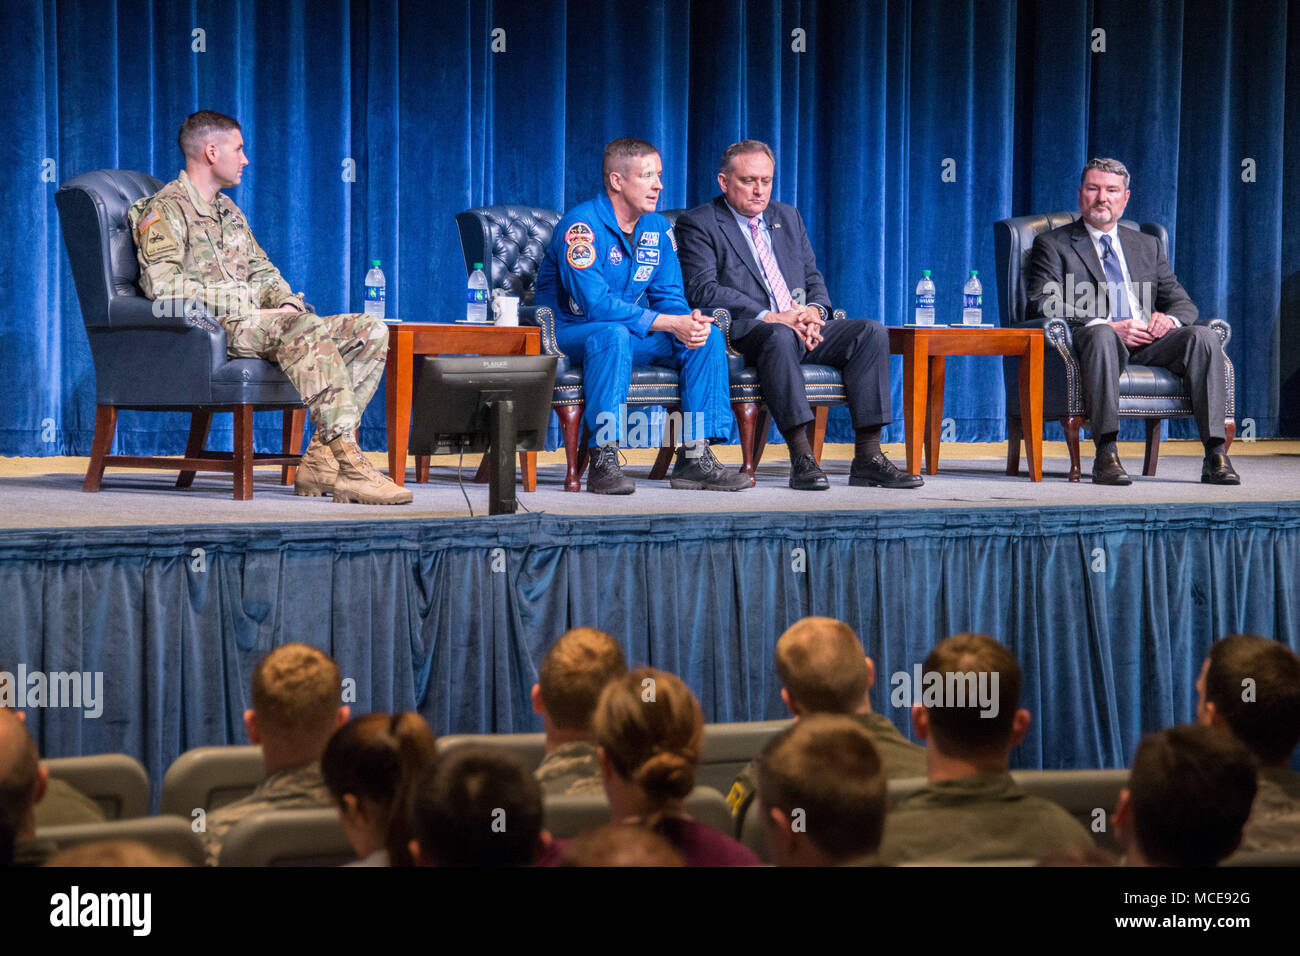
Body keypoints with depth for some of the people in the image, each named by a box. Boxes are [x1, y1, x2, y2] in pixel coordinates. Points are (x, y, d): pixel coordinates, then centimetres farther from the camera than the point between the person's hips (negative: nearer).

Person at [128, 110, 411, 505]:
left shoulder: (228, 211, 27)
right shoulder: (164, 211, -2)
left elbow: (262, 270, 30)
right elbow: (164, 285, -17)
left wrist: (287, 302, 5)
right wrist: (243, 304, -18)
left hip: (256, 321, 9)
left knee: (371, 331, -8)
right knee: (309, 329, -37)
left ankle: (321, 459, -18)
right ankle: (348, 463, -43)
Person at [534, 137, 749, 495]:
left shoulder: (658, 228, 5)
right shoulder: (581, 225, -19)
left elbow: (670, 296, 4)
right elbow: (596, 304, -28)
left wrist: (691, 324, -22)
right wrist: (671, 323, -30)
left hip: (631, 335, 7)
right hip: (568, 334, -7)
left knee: (708, 336, -10)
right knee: (613, 334, -39)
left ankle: (695, 458, -13)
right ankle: (603, 461, -36)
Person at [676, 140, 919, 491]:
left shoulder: (788, 217, 23)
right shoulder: (698, 224, 2)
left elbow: (813, 277, 21)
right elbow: (703, 290, -10)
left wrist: (814, 310, -5)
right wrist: (768, 317, -20)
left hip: (802, 328, 6)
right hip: (741, 334, -6)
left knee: (871, 333, -17)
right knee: (780, 336, -39)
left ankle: (867, 458, -22)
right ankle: (801, 459, -42)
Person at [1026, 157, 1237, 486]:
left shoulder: (1147, 246, 26)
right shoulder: (1053, 245, 12)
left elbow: (1183, 302, 20)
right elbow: (1042, 308, -3)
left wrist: (1169, 319, -7)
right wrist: (1105, 326, -17)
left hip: (1148, 344, 4)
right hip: (1094, 344, -4)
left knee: (1203, 336, -25)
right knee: (1101, 336, -39)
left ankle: (1215, 454, -30)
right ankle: (1106, 454, -42)